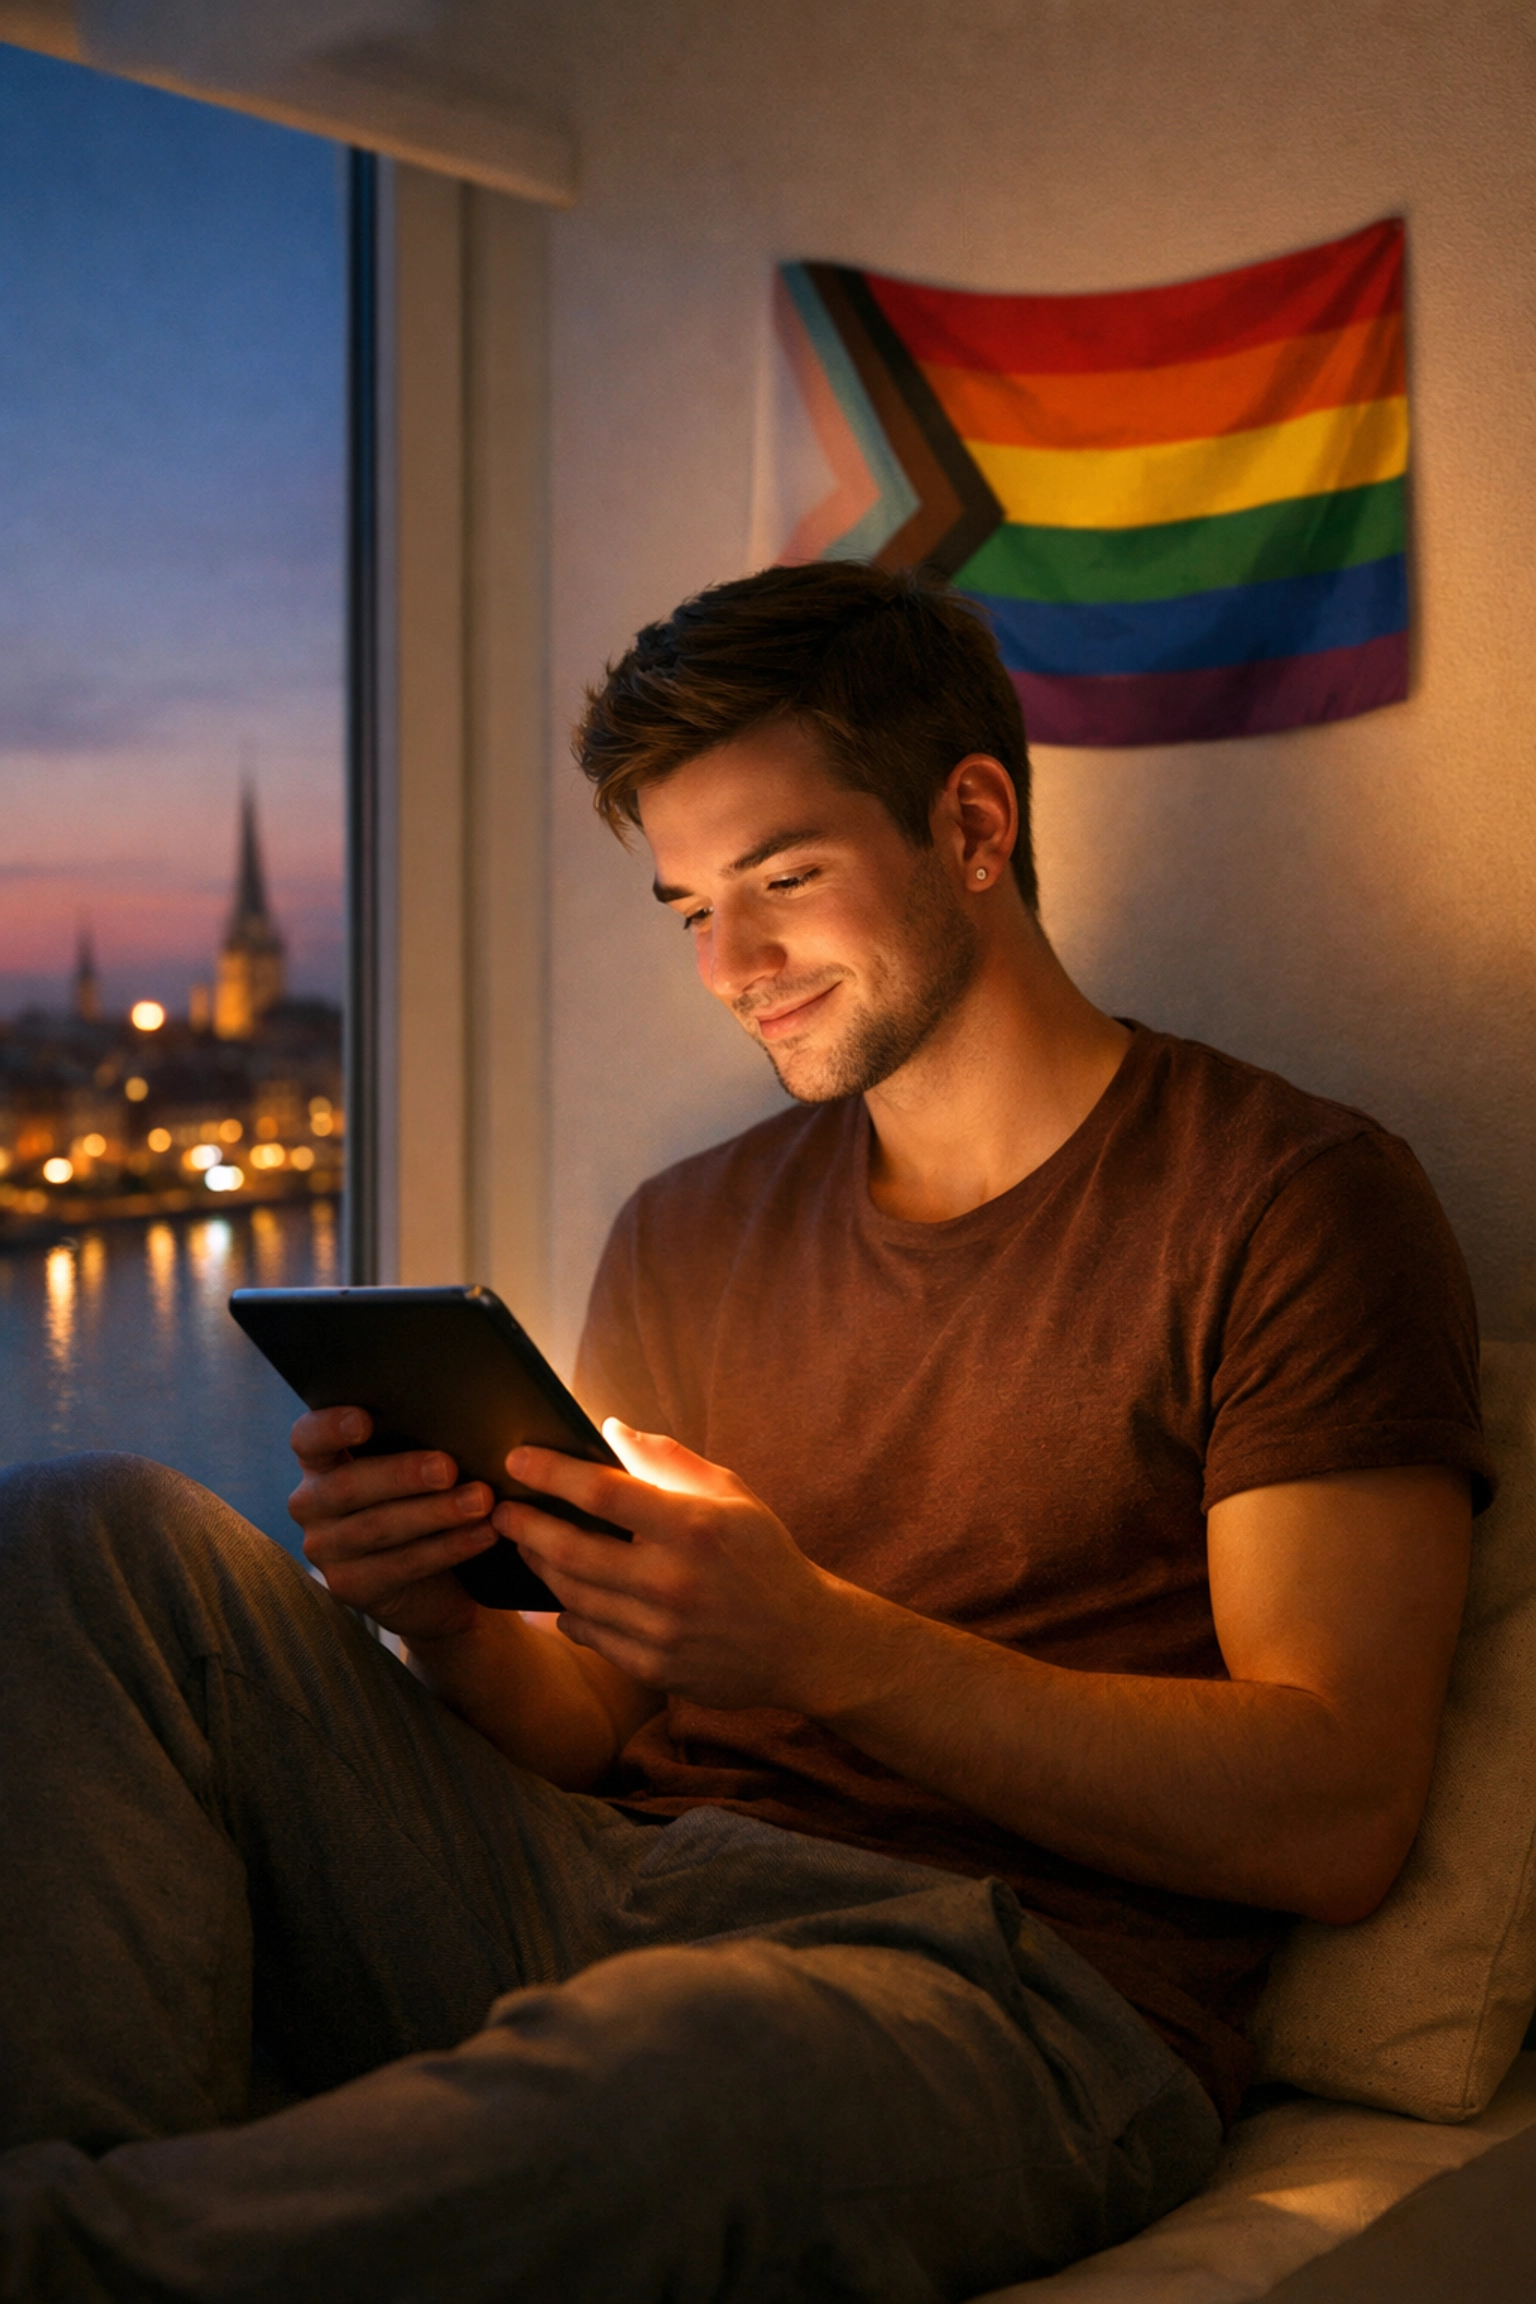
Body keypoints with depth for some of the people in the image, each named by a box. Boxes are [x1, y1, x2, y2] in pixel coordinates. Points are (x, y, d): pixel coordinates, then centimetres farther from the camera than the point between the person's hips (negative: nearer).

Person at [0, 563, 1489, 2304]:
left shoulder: (1286, 1200, 0)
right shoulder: (688, 1235, 19)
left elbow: (1338, 1818, -9)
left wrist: (822, 1645, -19)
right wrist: (448, 1620, -7)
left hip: (1011, 1986, -6)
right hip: (611, 1899, 6)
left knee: (667, 2072, -42)